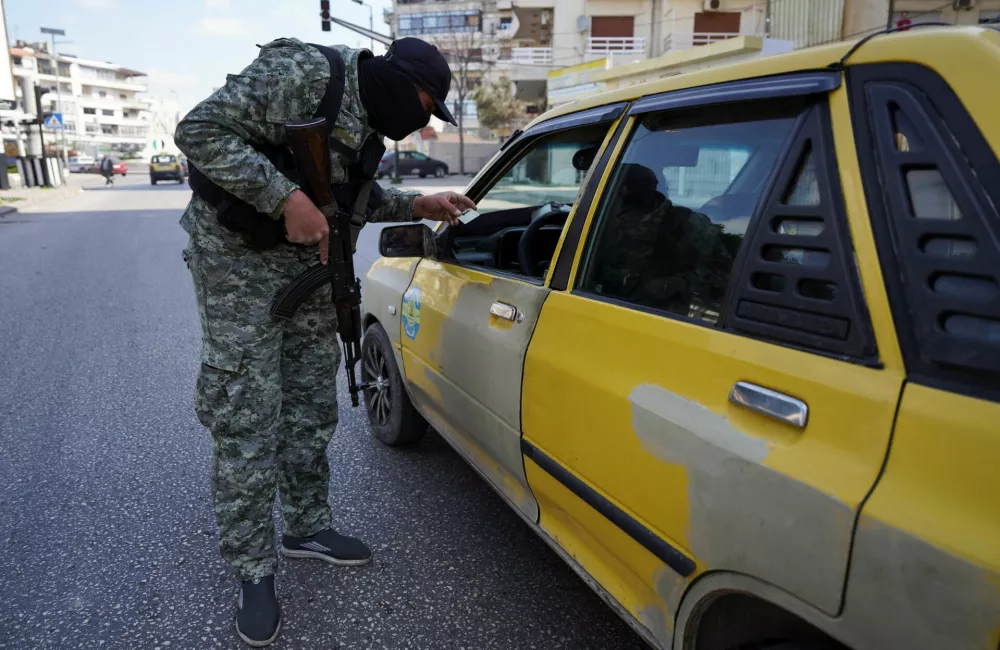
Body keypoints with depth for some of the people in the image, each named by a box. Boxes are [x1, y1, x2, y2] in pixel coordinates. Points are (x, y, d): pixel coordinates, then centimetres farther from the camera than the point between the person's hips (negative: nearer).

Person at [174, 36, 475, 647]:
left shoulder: (368, 116, 9)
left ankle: (308, 527, 30)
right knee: (247, 420, -4)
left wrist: (419, 205, 8)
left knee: (312, 406, 13)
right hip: (240, 256, -8)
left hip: (310, 259, 9)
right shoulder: (305, 71, -19)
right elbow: (199, 129, -23)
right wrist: (288, 198, -28)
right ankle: (254, 570, 12)